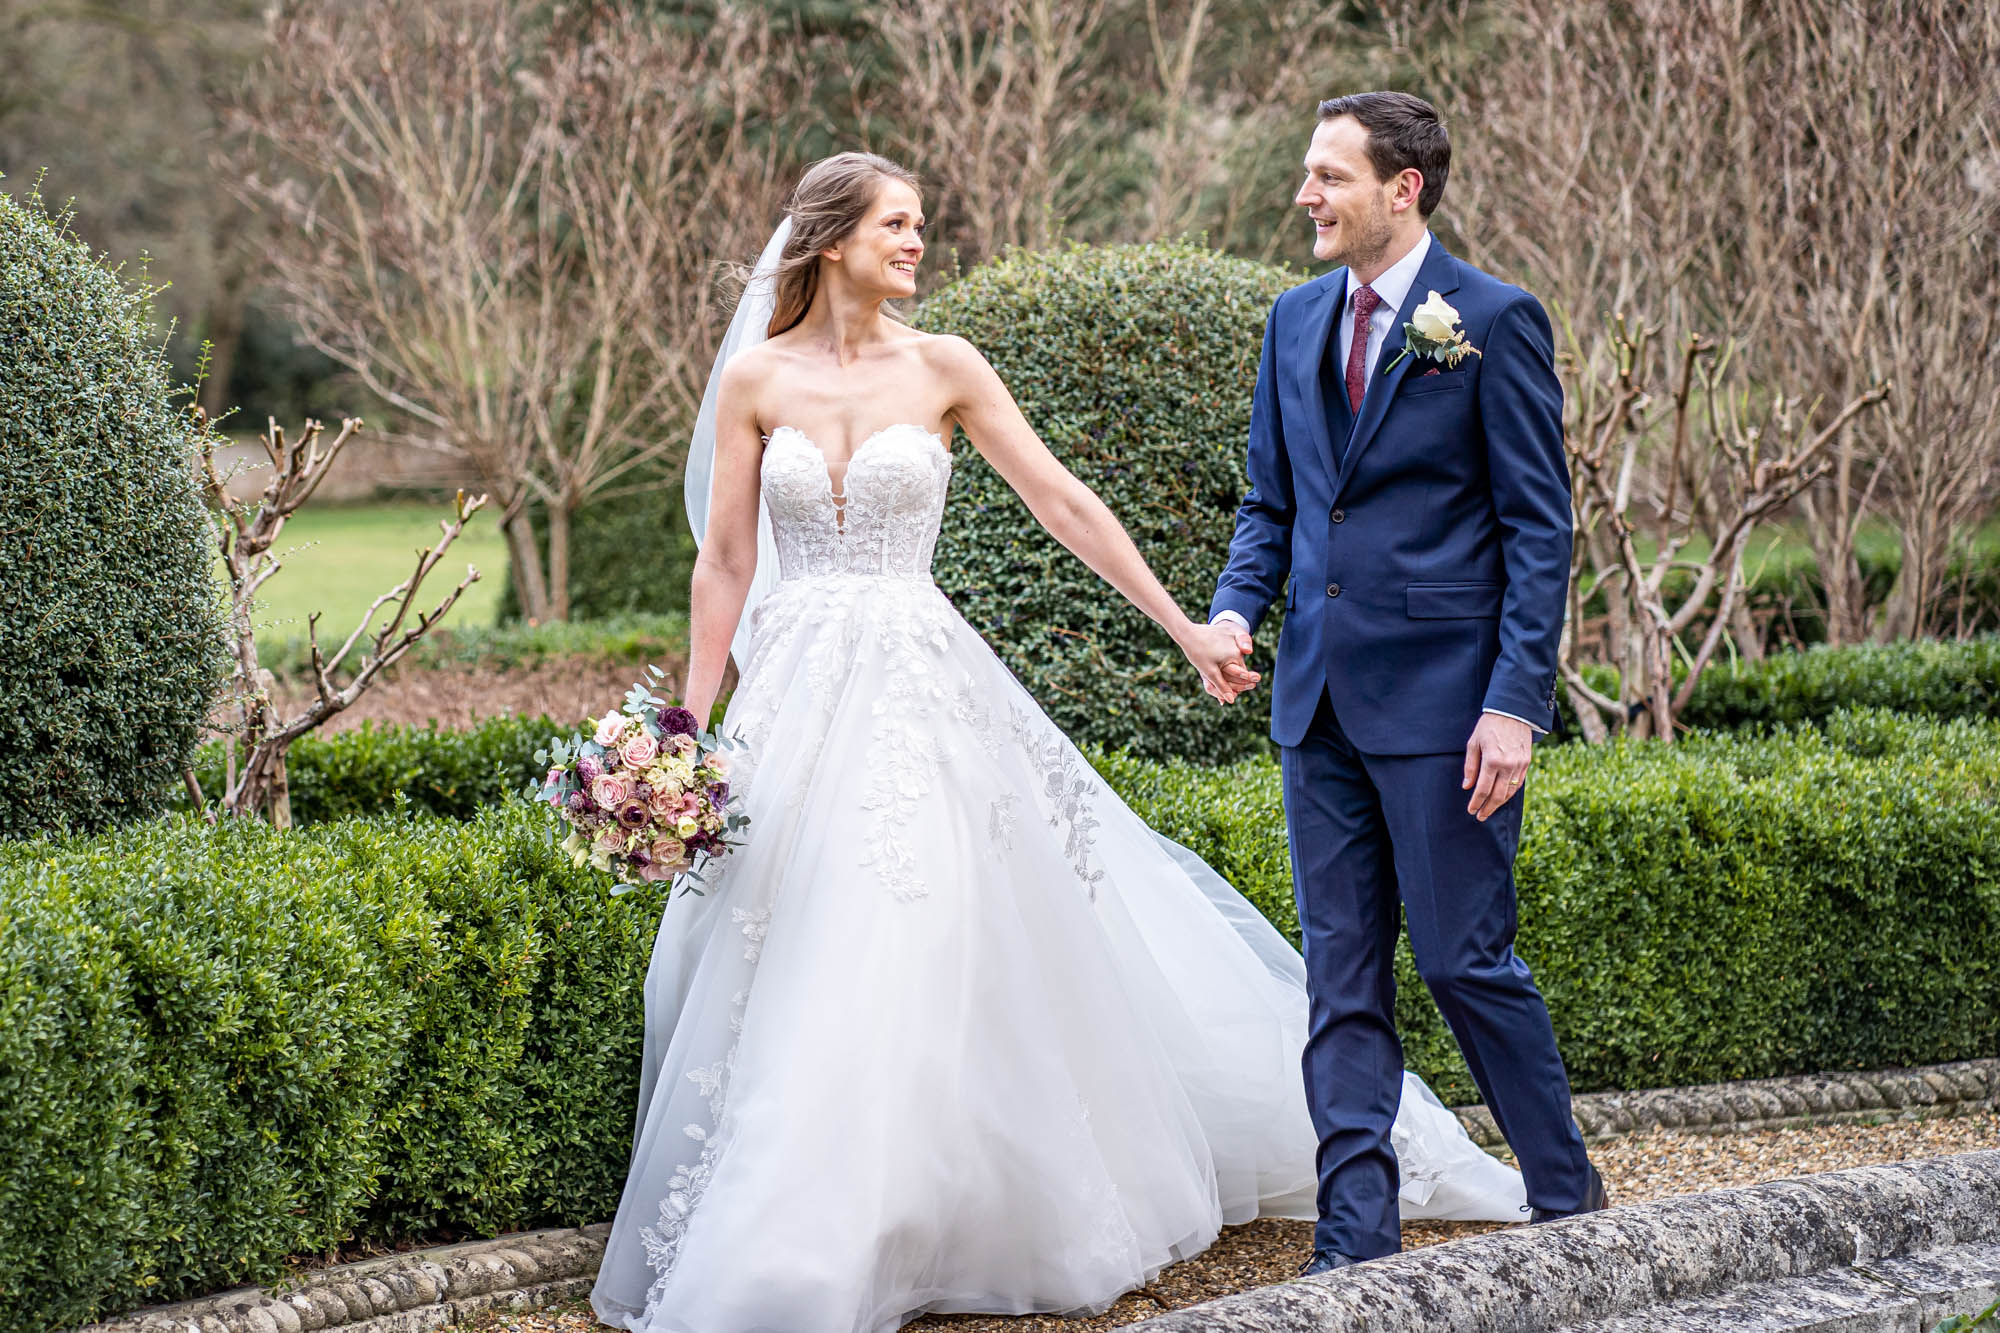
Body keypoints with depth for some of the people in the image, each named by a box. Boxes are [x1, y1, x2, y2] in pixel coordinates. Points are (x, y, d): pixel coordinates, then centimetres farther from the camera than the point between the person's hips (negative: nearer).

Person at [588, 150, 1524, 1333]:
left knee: (920, 957, -6)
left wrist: (1184, 628, 2)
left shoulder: (943, 370, 2)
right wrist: (695, 723, 3)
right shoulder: (756, 379, 3)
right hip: (796, 693, 1)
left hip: (921, 689, -1)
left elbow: (1065, 503, 4)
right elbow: (724, 563, 5)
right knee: (788, 974, 1)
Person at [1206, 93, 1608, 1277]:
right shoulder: (1297, 322, 11)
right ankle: (1357, 1244, 13)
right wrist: (1235, 609, -2)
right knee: (1344, 978, 8)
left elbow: (1540, 526, -9)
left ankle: (1568, 1198, 19)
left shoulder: (1495, 321, -8)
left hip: (1444, 696, -6)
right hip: (1322, 699, 6)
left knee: (1468, 961, -1)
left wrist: (1516, 701, -15)